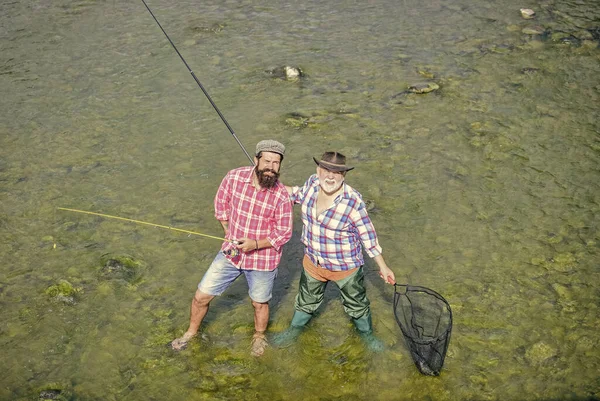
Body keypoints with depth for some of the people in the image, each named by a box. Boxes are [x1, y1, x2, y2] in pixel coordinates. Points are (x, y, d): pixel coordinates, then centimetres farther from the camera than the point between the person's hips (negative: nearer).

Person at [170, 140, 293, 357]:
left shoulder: (281, 196, -21)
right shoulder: (234, 177, -15)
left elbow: (283, 232, -12)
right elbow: (221, 204, 4)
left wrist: (255, 244, -25)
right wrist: (230, 235, 3)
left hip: (262, 259, -2)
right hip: (231, 252, 3)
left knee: (259, 303, 19)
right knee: (201, 296, 9)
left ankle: (259, 336, 50)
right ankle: (191, 332, 38)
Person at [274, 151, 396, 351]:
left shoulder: (353, 201, -29)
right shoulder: (312, 183, -15)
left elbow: (368, 236, -19)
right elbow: (300, 194, 11)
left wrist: (383, 266, -14)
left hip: (345, 266, -4)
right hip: (313, 261, 4)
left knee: (357, 304, 21)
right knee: (307, 300, 28)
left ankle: (367, 334, 49)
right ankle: (294, 329, 54)